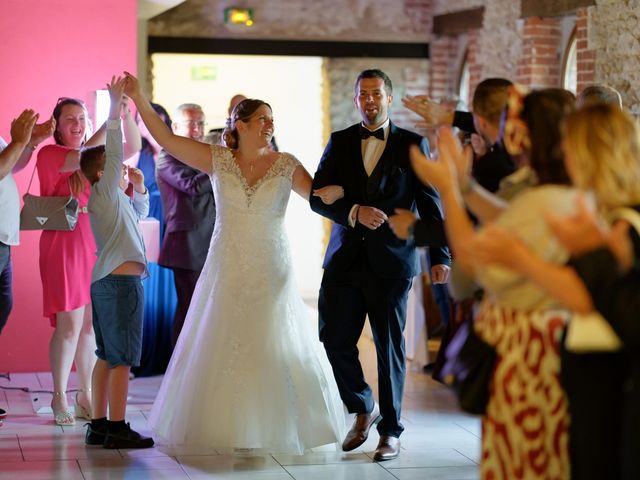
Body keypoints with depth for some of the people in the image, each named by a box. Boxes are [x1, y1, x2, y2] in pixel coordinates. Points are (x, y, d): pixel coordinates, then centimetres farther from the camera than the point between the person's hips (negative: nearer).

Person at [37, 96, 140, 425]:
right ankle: (59, 399, 3)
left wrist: (126, 113, -12)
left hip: (94, 246, 5)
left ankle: (85, 397, 14)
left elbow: (133, 148, 4)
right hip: (63, 245, -5)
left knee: (90, 325, 6)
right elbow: (80, 159, -22)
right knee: (69, 325, -6)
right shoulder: (50, 154, -3)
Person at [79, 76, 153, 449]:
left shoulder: (114, 199, 20)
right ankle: (117, 429, -7)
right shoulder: (104, 193, -7)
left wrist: (139, 187, 20)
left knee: (107, 357, 12)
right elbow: (113, 155, -19)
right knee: (122, 359, -8)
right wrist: (115, 114, -21)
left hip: (107, 282, 10)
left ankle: (98, 425, 15)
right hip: (121, 282, -10)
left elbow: (140, 212, 36)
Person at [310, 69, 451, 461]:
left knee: (390, 345, 3)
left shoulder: (413, 145, 3)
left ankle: (391, 430, 15)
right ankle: (363, 409, 24)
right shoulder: (340, 143, 8)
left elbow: (431, 204, 1)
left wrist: (441, 256, -7)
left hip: (392, 261, -2)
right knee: (335, 339, 1)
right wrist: (355, 212, -16)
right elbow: (318, 197, 1)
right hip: (345, 259, 2)